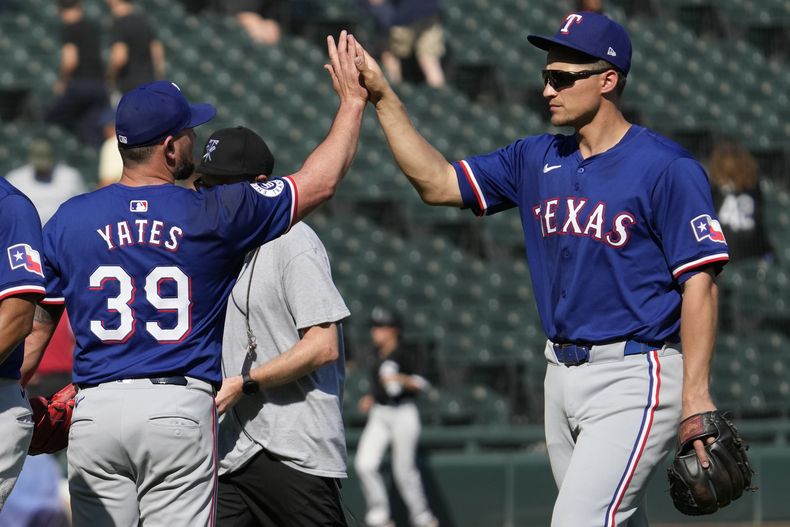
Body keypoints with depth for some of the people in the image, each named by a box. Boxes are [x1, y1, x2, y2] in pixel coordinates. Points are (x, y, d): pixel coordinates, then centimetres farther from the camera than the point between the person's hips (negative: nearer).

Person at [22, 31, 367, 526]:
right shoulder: (214, 213, -1)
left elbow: (32, 334, 8)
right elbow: (321, 182, 10)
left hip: (94, 411, 2)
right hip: (180, 411, -2)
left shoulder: (69, 220, 5)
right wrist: (353, 101, 22)